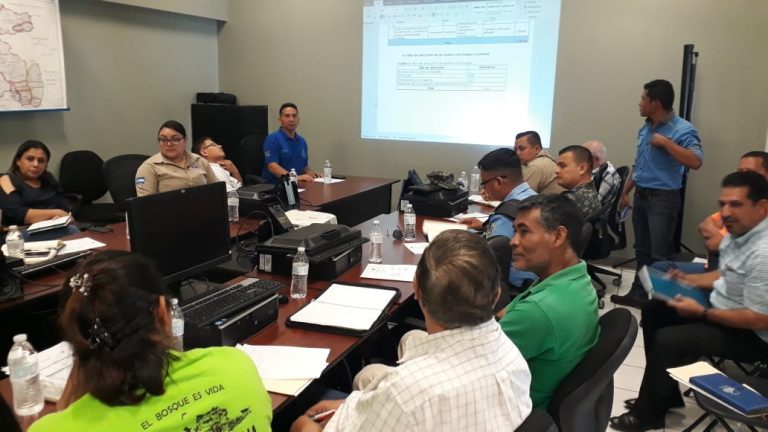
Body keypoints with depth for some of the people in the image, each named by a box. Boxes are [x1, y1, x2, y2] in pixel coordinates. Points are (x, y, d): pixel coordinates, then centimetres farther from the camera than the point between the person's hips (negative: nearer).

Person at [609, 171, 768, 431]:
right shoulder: (739, 231, -1)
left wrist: (701, 313, -22)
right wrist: (691, 280, 3)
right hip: (723, 305, 10)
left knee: (667, 341, -21)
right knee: (653, 311, 10)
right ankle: (663, 395, 19)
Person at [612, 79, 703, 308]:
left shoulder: (683, 130, -13)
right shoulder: (645, 129, 11)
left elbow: (695, 162, -26)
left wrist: (666, 142, -24)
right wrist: (625, 192, 18)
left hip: (663, 198, -8)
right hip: (641, 196, 8)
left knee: (660, 255, -3)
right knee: (642, 250, 14)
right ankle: (638, 294, 23)